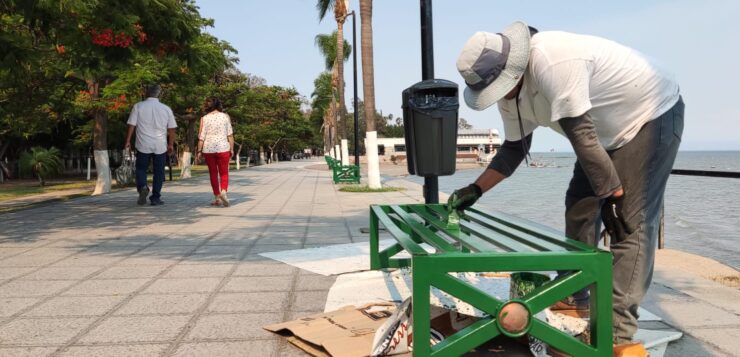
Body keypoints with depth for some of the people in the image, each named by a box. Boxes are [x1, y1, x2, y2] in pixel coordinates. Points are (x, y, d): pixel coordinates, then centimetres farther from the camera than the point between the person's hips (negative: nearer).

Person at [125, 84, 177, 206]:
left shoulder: (138, 106, -1)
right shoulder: (166, 109, 2)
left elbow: (132, 125, -2)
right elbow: (171, 129, 3)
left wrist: (128, 141, 6)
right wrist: (171, 144, 13)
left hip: (143, 145, 0)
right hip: (160, 146, 0)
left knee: (141, 168, 14)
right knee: (158, 171, 8)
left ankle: (142, 187, -12)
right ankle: (155, 198, 9)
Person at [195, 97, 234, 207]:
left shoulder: (204, 118, 0)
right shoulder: (225, 116, 1)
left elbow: (201, 136, -3)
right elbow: (230, 134, -1)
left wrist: (199, 151, 2)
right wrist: (231, 149, 4)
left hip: (208, 149, 1)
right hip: (223, 148, 0)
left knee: (213, 173, 12)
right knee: (224, 173, 7)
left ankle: (217, 198, 14)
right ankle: (223, 191, -19)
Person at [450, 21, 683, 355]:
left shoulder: (552, 63, -35)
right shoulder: (510, 92, -5)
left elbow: (582, 136, -31)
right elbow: (514, 147, 4)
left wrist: (614, 196, -25)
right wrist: (475, 189, -3)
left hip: (652, 114, -9)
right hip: (610, 129, 9)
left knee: (631, 222, -15)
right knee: (579, 209, 7)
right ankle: (574, 299, 19)